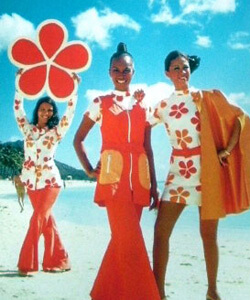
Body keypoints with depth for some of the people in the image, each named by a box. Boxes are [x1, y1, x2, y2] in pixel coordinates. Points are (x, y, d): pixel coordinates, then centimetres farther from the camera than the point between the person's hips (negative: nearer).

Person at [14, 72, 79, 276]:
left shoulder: (56, 132, 1)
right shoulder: (28, 129, 9)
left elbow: (70, 111, -6)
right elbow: (18, 108, 5)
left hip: (50, 180, -3)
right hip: (32, 181, 3)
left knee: (38, 220, -10)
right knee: (46, 221, 7)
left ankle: (27, 264, -6)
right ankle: (58, 260, 16)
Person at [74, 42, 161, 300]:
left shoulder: (143, 104, 14)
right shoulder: (100, 103, 7)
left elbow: (148, 148, 13)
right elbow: (78, 139, 10)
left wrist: (153, 184, 9)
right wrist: (89, 170, 0)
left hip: (139, 177, 4)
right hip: (113, 175, -4)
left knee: (123, 238, 9)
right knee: (130, 240, -11)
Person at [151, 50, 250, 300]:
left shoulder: (207, 98, 1)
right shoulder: (162, 106, 8)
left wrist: (228, 149, -7)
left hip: (208, 169, -2)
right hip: (178, 171, 2)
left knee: (208, 233, 5)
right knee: (161, 230, -6)